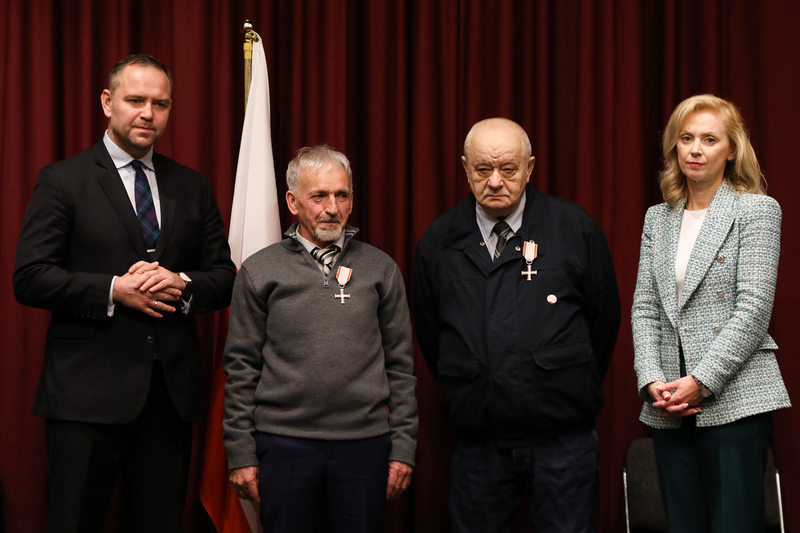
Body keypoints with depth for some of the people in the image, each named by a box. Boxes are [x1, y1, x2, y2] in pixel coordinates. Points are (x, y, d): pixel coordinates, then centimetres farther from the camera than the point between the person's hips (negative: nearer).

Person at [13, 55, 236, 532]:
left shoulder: (194, 188, 13)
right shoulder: (63, 181, 0)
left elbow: (225, 278, 12)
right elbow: (29, 277, -7)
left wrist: (184, 284, -10)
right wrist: (113, 291, -17)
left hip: (172, 390, 4)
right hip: (89, 391, -4)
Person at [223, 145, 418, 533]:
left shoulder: (380, 269, 8)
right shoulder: (260, 271, 4)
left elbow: (400, 364, 8)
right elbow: (241, 367, 4)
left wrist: (403, 448, 3)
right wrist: (241, 454, 0)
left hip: (365, 443, 1)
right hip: (284, 442, -1)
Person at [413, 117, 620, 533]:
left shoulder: (575, 228, 0)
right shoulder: (438, 241, 5)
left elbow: (604, 318, 7)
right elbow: (428, 332, 14)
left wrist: (576, 388, 10)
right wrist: (462, 395, 12)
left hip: (562, 435, -2)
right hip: (477, 441, 2)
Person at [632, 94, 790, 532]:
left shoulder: (756, 210, 0)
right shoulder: (657, 218, 15)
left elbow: (753, 308, -9)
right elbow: (644, 308, 11)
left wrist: (700, 381, -14)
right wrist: (652, 381, -4)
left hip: (735, 400, -4)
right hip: (669, 406, 5)